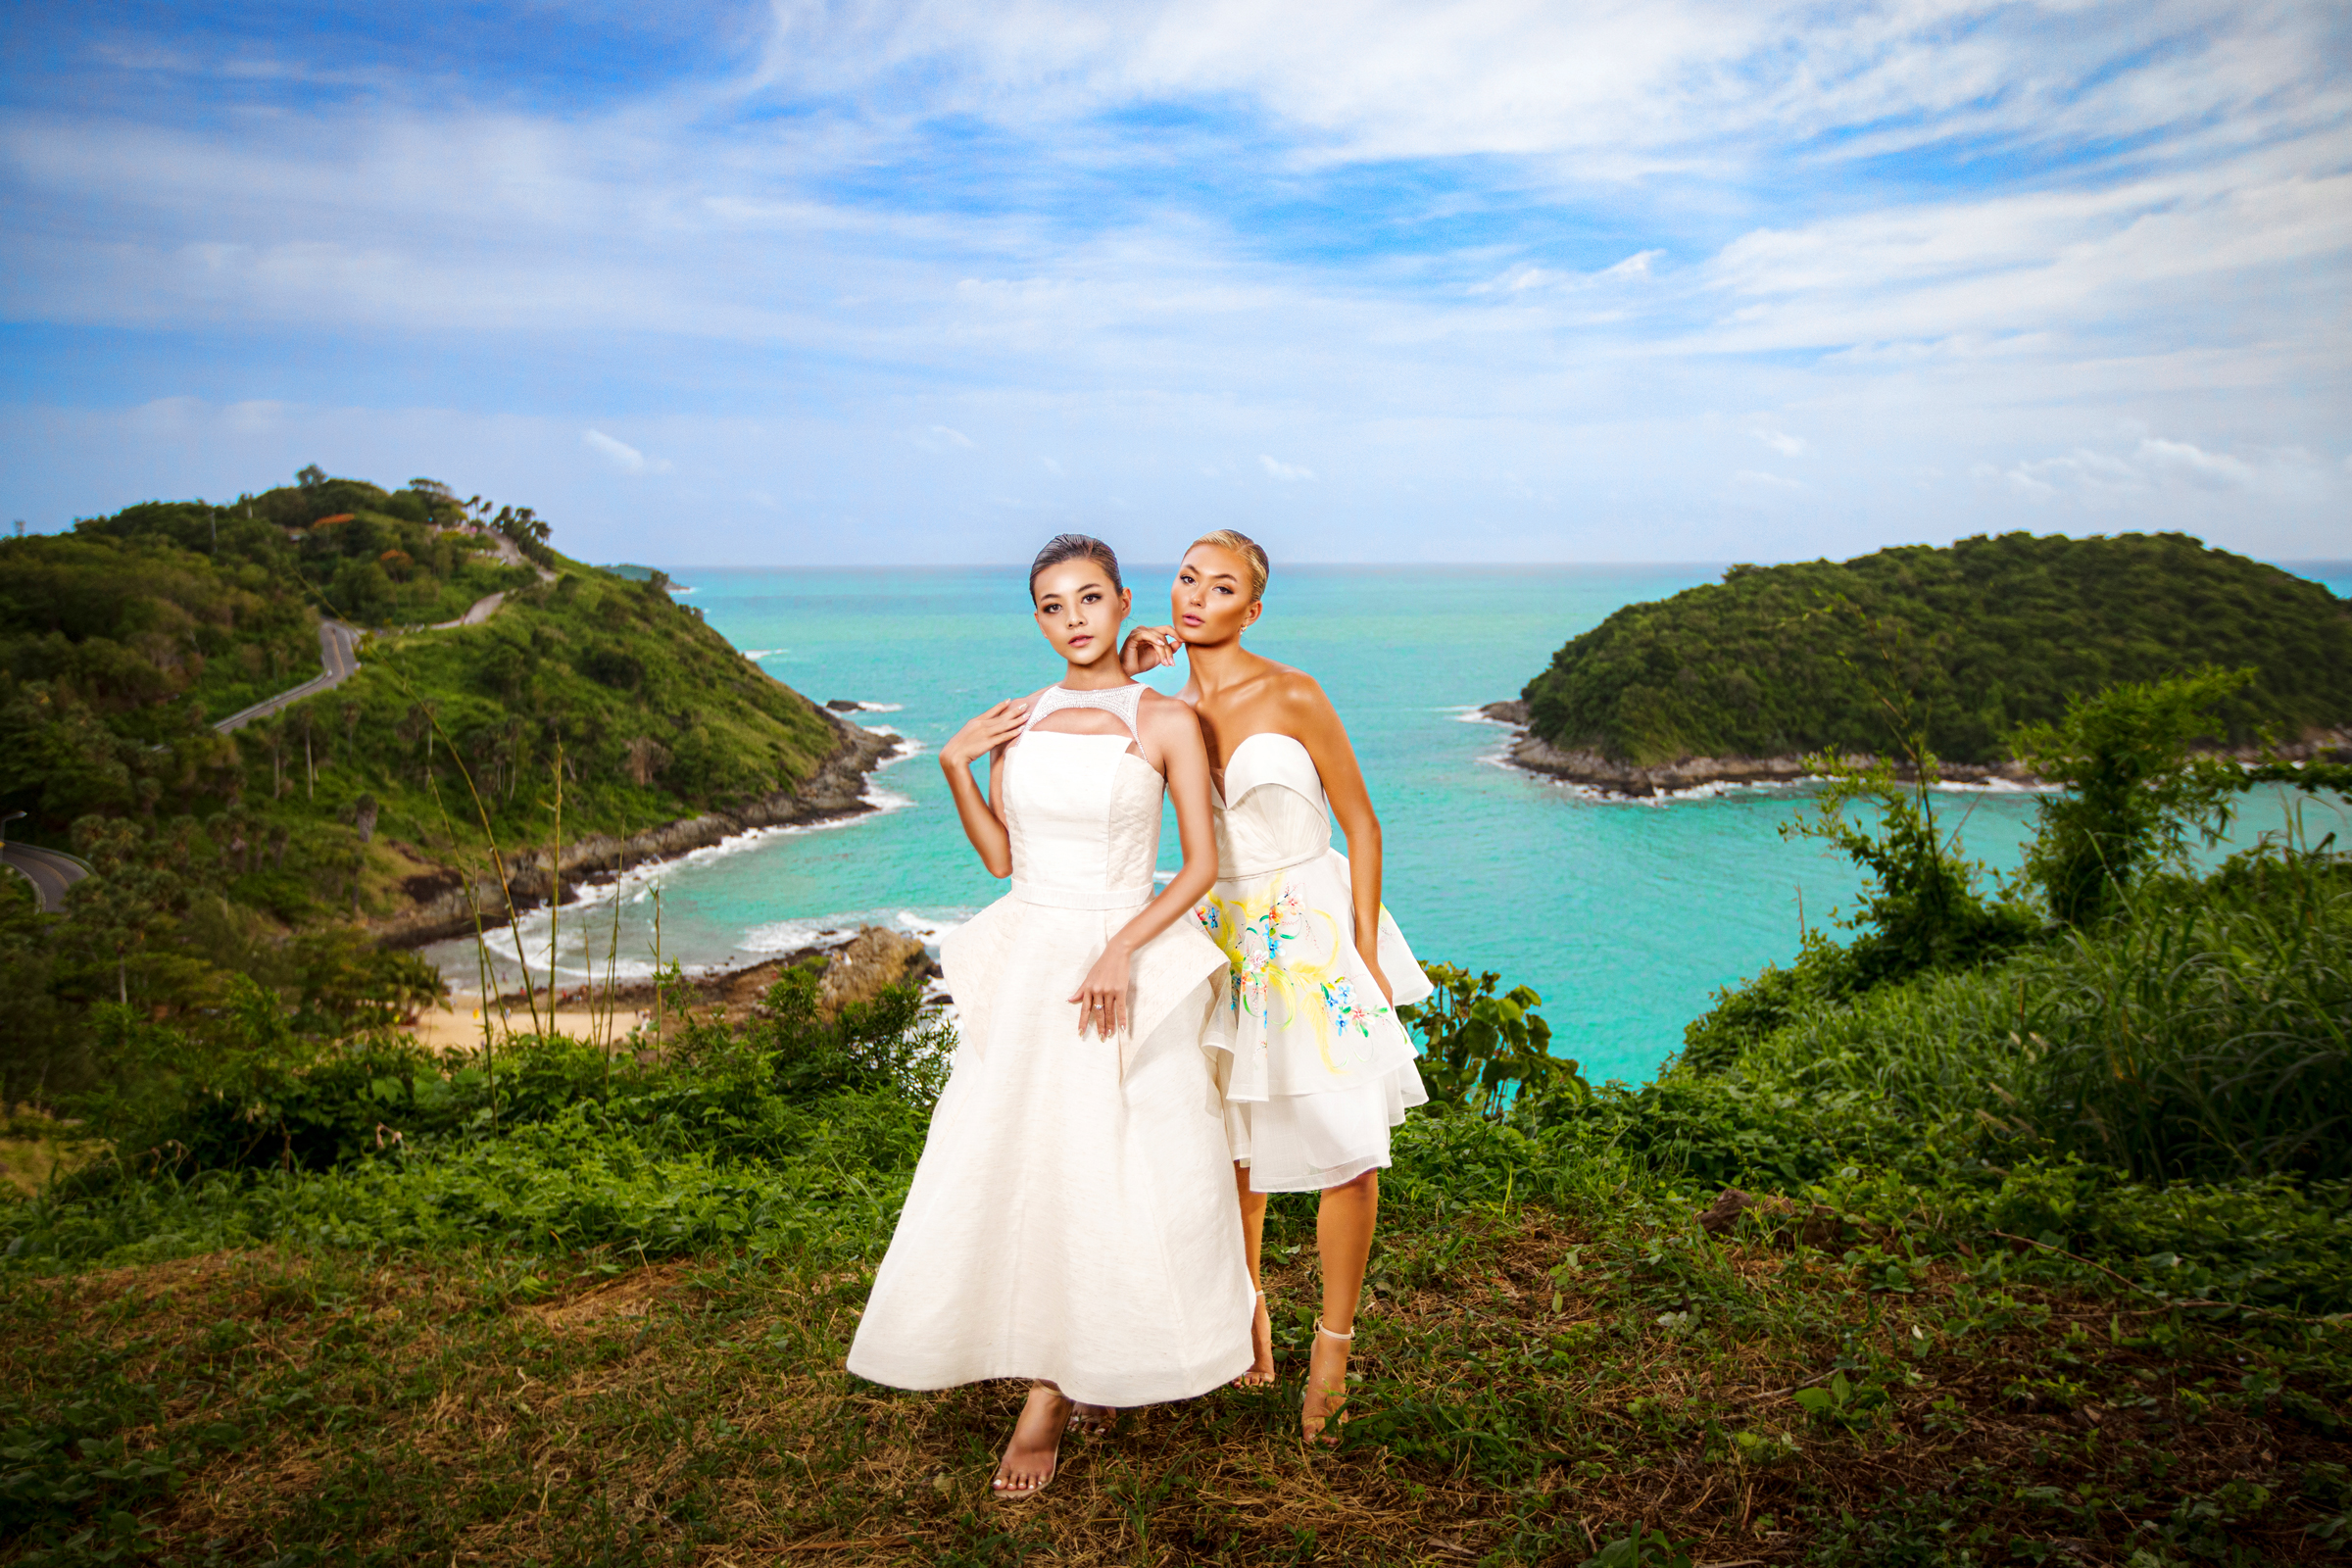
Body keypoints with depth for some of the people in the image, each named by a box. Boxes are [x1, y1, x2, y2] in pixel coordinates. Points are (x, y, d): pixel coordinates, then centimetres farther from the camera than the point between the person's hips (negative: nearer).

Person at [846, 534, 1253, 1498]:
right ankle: (1060, 1382, 21)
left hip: (1127, 970, -3)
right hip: (1026, 967, 4)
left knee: (1111, 1176, 2)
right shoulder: (1017, 721, 8)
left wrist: (1121, 949, -17)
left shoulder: (1166, 723, -4)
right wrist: (955, 767, -1)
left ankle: (1056, 1391, 19)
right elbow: (998, 856, 12)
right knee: (1012, 1170, 3)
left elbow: (1201, 865, -5)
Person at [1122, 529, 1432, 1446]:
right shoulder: (1171, 711, 5)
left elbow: (1361, 825, -6)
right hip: (1224, 939, 4)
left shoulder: (1292, 696, -10)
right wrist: (1125, 673, -6)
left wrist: (1365, 956, -11)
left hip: (1315, 934, -4)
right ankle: (1248, 1309, 33)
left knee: (1346, 1149, -5)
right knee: (1232, 1145, 11)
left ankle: (1333, 1343, 14)